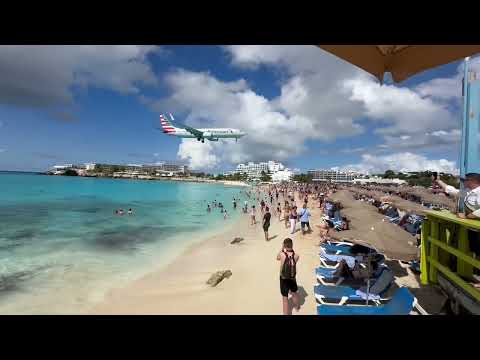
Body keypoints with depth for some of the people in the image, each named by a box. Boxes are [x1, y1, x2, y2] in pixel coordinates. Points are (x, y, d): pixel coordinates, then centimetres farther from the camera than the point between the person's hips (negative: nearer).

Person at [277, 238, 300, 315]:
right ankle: (297, 307, 54)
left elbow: (278, 258, 1)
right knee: (294, 293, 30)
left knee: (285, 298, 8)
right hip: (293, 278, 3)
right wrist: (291, 249, -2)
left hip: (284, 279, -3)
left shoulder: (282, 254, -23)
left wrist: (282, 249, 4)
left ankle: (286, 313, 18)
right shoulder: (296, 256, -18)